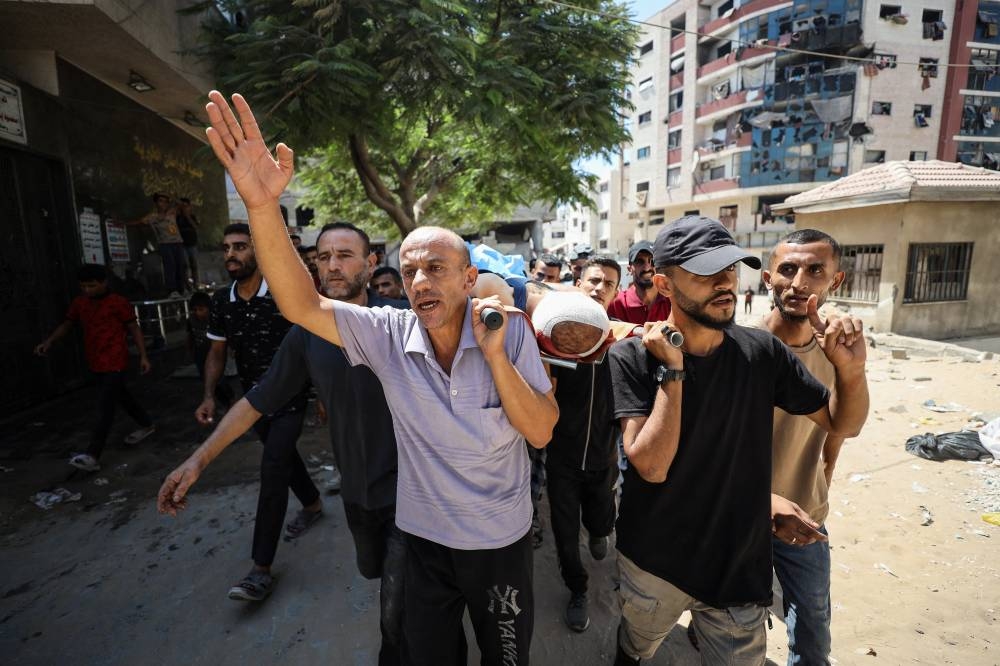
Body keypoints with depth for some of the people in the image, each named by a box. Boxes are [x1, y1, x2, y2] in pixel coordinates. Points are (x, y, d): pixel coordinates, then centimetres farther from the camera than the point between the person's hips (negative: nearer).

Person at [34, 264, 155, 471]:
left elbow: (133, 329, -5)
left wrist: (143, 356, -7)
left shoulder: (118, 303, -9)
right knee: (121, 397, 20)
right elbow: (67, 324, 18)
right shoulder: (79, 303, 7)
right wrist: (49, 341, 1)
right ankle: (146, 425, 40)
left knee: (105, 408, -10)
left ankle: (92, 456, -12)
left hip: (114, 364, -7)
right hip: (95, 363, 7)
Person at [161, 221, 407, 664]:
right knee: (373, 573, 29)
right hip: (355, 488, 5)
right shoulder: (307, 333, -5)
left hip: (406, 489, -5)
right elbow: (258, 399, 2)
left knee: (398, 613, 1)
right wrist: (198, 459, 0)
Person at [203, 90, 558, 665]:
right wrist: (264, 205, -35)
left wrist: (495, 354, -29)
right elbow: (302, 305, -23)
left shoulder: (511, 331, -17)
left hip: (502, 538, 0)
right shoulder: (390, 335, -14)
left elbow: (542, 432, -18)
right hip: (425, 536, 1)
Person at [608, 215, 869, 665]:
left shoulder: (761, 352, -10)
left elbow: (842, 425, 1)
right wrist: (672, 371, -30)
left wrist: (851, 370, -19)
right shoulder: (632, 357, -18)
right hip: (653, 560, -1)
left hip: (740, 567, 2)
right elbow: (652, 466, -25)